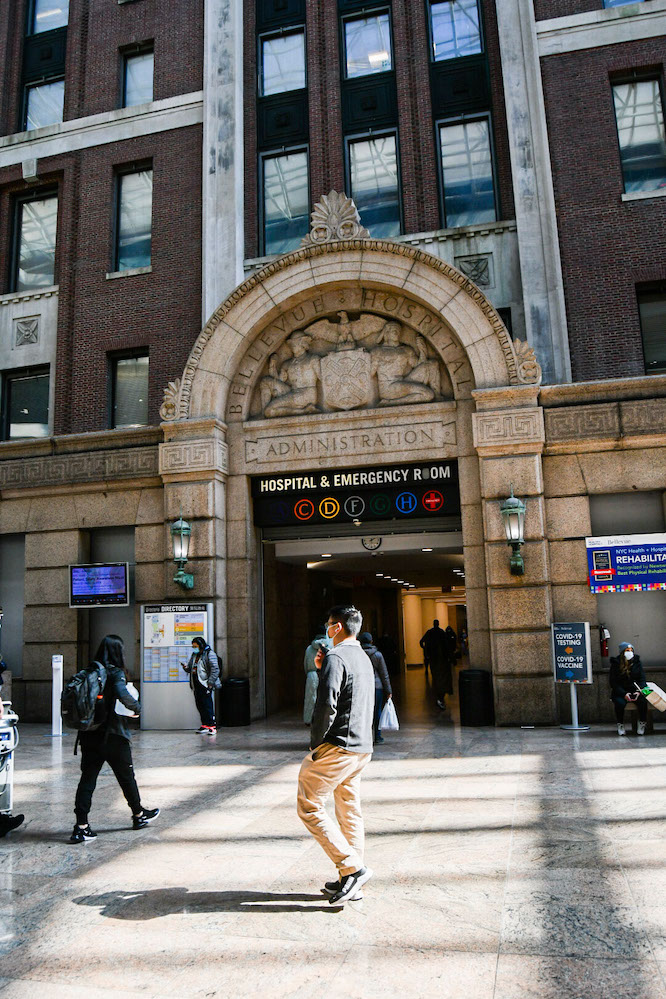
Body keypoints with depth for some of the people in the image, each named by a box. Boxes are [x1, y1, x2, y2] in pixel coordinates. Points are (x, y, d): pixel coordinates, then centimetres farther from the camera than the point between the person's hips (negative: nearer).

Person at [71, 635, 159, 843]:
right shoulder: (116, 673, -12)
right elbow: (122, 694, -29)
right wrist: (136, 707, -12)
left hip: (89, 735, 4)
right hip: (112, 734, -4)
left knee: (87, 778, 5)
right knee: (126, 776, 12)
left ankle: (81, 826, -1)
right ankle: (139, 814, 29)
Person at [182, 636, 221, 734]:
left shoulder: (209, 654, -7)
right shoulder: (194, 655, 18)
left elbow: (215, 670, -12)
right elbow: (190, 668, 25)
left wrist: (210, 683, -16)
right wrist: (186, 667, 1)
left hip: (205, 685, -8)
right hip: (196, 685, 8)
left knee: (207, 705, -9)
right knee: (199, 706, 9)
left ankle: (212, 726, -5)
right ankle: (205, 725, 18)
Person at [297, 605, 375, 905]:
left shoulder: (336, 657, -14)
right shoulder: (364, 658, 15)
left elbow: (326, 705, -24)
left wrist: (315, 743, -12)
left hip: (337, 747, -9)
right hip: (362, 747, 9)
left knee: (309, 807, 0)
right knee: (349, 813, 14)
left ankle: (352, 868, -3)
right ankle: (351, 882, 19)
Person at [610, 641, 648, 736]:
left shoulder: (637, 662, 6)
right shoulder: (616, 664, -2)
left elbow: (642, 679, 6)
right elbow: (613, 682, -5)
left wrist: (639, 691, -14)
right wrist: (624, 694, -19)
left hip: (635, 691, 2)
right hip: (620, 692, -2)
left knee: (643, 701, -29)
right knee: (620, 703, -33)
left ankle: (642, 724, -6)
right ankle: (620, 725, -10)